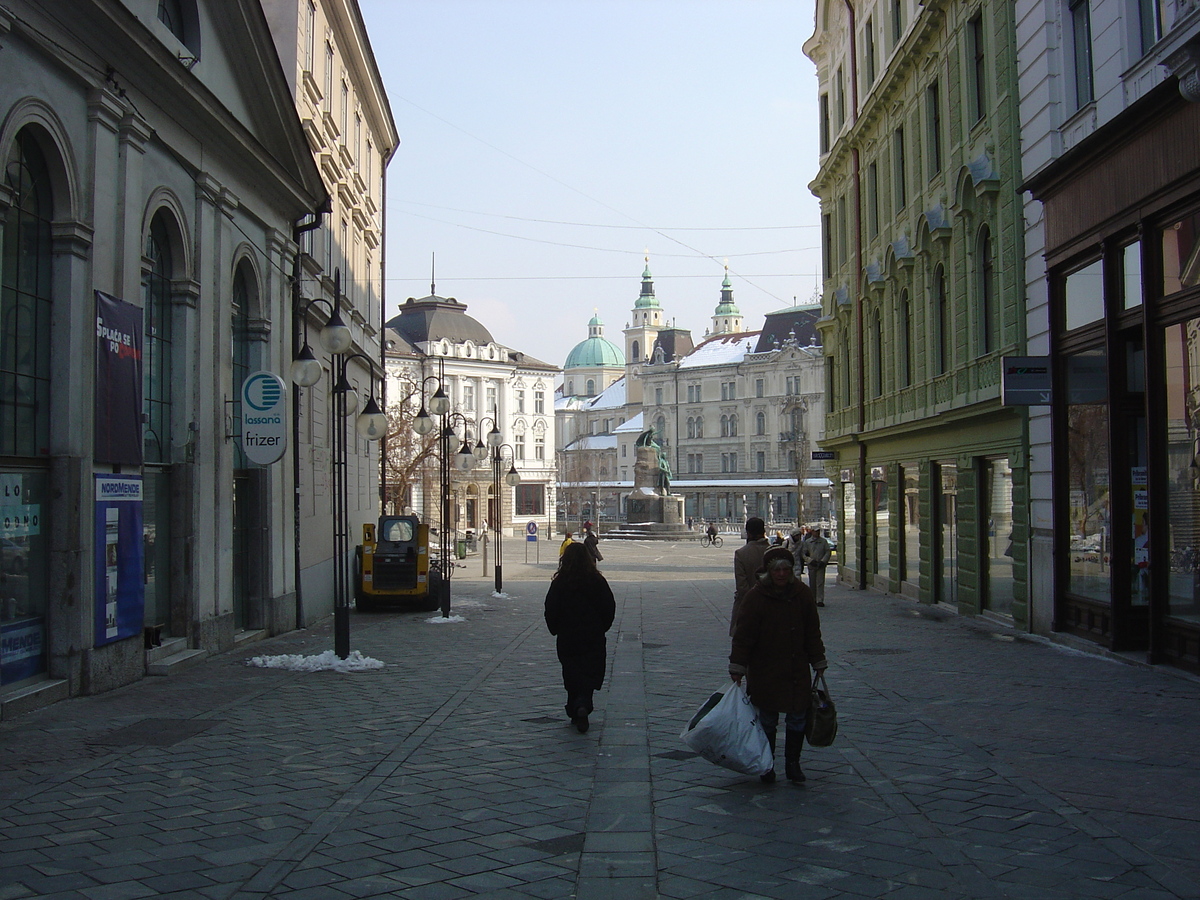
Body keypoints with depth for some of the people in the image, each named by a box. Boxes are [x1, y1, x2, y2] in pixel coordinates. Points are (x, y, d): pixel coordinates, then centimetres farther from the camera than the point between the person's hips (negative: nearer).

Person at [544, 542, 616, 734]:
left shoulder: (559, 582, -7)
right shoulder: (597, 581, -5)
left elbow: (550, 610, -5)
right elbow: (610, 607, -1)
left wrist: (556, 630, 11)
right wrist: (601, 628, 13)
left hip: (567, 638, 0)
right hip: (593, 638, 0)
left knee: (572, 674, 12)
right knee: (590, 673, 4)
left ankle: (575, 711, 14)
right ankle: (583, 705, -19)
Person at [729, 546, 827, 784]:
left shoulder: (802, 594, -1)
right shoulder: (755, 597, -11)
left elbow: (812, 632, 9)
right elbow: (743, 635, -9)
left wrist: (818, 663, 11)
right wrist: (737, 669, -11)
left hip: (797, 670, 3)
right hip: (764, 672, -3)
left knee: (797, 718, 6)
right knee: (767, 720, 6)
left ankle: (793, 763, 20)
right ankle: (766, 766, 20)